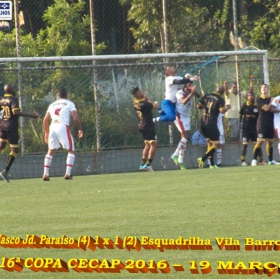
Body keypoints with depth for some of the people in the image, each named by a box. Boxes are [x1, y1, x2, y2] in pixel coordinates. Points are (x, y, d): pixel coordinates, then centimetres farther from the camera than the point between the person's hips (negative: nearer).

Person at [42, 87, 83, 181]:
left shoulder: (52, 105, 22)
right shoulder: (69, 104, 9)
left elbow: (45, 120, 19)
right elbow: (75, 118, -3)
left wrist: (46, 133, 29)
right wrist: (80, 129, 9)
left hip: (52, 127, 5)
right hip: (63, 127, -4)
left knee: (50, 151, 16)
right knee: (71, 151, 5)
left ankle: (45, 175, 8)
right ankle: (68, 174, -8)